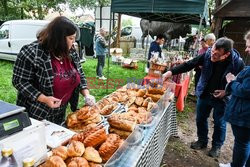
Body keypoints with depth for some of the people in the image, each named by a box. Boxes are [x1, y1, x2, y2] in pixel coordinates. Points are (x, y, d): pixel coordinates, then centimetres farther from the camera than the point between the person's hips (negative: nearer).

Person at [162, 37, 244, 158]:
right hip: (204, 94, 3)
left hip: (221, 98, -3)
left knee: (219, 123, 12)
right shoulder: (207, 54, -17)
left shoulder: (237, 62, -21)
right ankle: (202, 140, 39)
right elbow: (189, 64, -15)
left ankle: (217, 146, 36)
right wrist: (171, 72, -24)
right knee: (200, 118, 15)